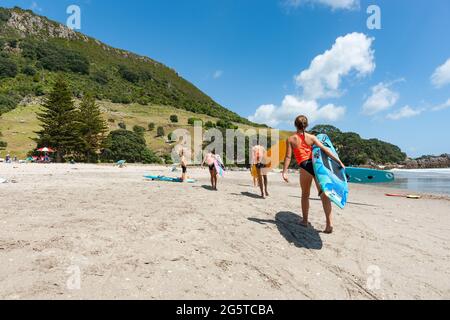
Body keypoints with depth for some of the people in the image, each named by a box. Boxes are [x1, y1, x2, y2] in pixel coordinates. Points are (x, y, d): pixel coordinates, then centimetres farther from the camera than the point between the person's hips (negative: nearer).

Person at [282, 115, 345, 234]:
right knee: (324, 194, 0)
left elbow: (288, 157, -4)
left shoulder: (290, 139, 3)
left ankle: (305, 221, 25)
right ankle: (329, 224, -4)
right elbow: (325, 150, 1)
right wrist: (338, 161, 2)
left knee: (305, 195, 16)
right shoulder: (311, 137, 6)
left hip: (304, 166, -1)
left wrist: (284, 171, -4)